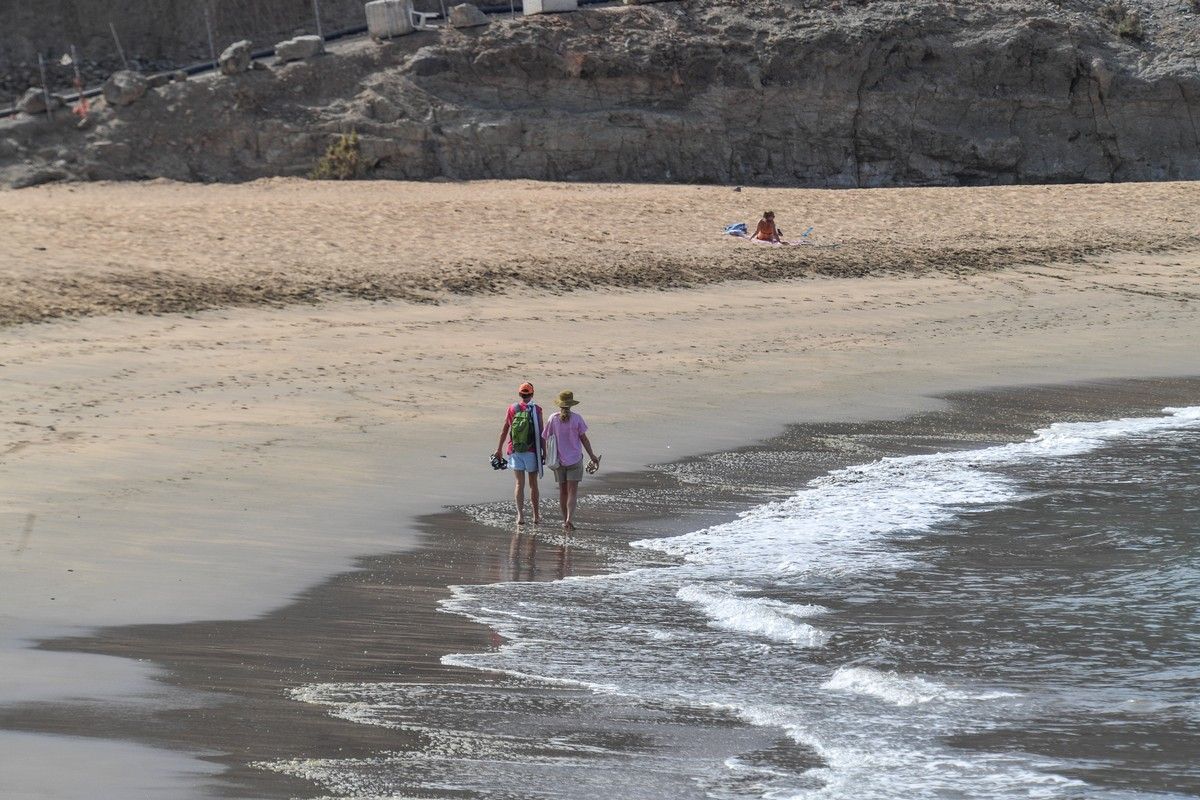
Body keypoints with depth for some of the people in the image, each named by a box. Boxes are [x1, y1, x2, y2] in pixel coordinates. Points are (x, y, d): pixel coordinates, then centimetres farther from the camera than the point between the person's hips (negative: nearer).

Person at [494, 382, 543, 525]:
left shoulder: (512, 408, 1)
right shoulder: (536, 409, -6)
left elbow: (504, 430, 6)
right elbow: (540, 432, -8)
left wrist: (499, 449, 16)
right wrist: (544, 451, -1)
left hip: (515, 452, 1)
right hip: (531, 452, -1)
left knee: (519, 484, 2)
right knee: (533, 484, 12)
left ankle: (520, 514, -13)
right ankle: (536, 515, 21)